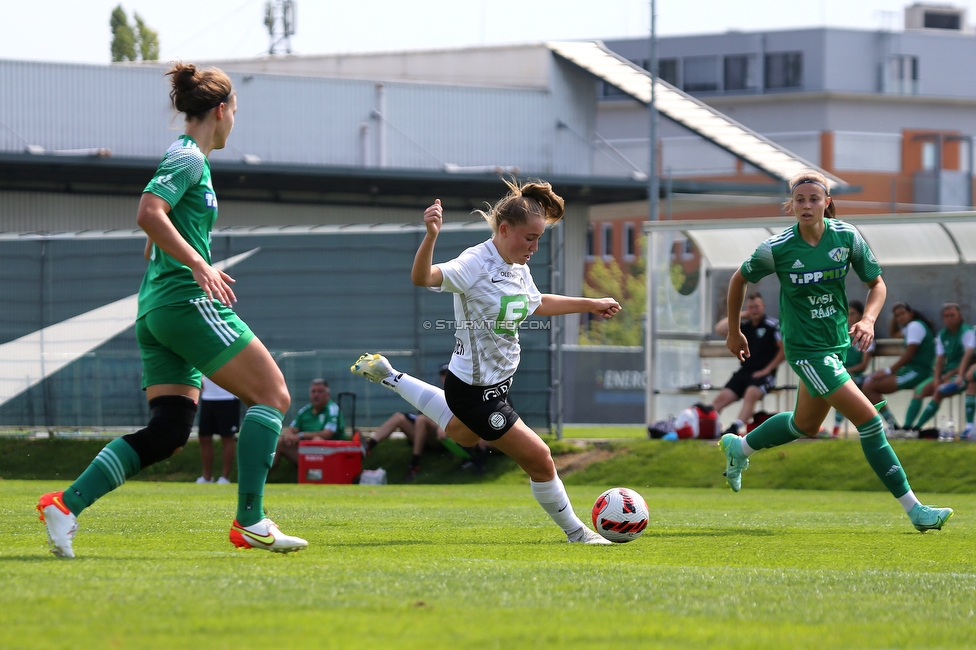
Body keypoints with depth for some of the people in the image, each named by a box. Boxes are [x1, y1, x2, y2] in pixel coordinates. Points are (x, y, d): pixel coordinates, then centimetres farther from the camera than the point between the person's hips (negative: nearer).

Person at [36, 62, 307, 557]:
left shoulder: (187, 158, 21)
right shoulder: (189, 158, -8)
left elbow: (156, 233, 28)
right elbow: (148, 214, -23)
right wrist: (200, 266, -24)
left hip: (157, 311, 10)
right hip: (187, 301, -10)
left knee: (167, 434, 3)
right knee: (272, 394, -4)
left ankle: (66, 504, -8)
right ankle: (249, 522, -9)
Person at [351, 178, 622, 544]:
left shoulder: (519, 268, 2)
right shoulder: (476, 264, -25)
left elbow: (537, 304, 23)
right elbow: (422, 278, -41)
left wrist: (591, 304, 26)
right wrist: (431, 236, -58)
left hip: (497, 382, 10)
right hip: (476, 390, -10)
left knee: (463, 434, 38)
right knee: (539, 459, -4)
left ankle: (387, 376, 49)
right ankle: (574, 531, 17)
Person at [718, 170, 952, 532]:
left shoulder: (846, 237, -7)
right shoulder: (777, 249, -14)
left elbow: (877, 284, 4)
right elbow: (739, 280, 3)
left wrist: (868, 320, -15)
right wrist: (733, 332, 11)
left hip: (837, 342, 6)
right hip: (806, 349, -6)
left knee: (806, 426, 23)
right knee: (868, 419, -15)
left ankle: (738, 448, 49)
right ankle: (914, 509, -11)